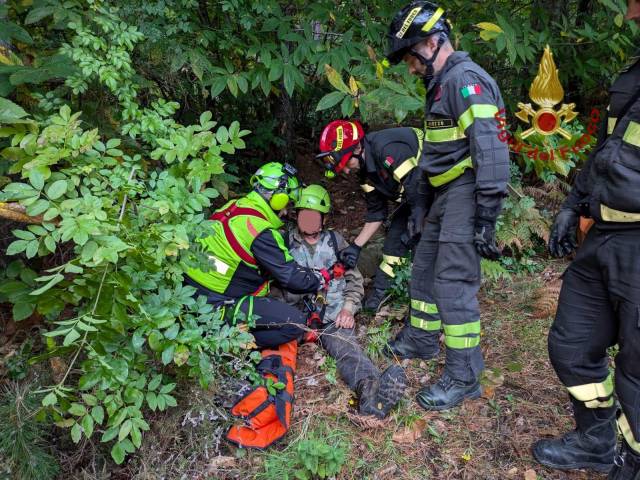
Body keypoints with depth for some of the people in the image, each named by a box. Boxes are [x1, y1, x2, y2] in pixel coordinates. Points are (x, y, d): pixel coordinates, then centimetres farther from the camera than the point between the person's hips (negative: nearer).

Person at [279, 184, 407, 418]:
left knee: (345, 345, -33)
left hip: (334, 314, -1)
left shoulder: (335, 240, 22)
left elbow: (354, 279, 19)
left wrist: (348, 308, 2)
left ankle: (370, 389, -63)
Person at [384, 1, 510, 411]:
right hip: (446, 195, 10)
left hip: (466, 195, -10)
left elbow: (490, 148, -22)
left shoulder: (465, 78, -14)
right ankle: (421, 340, 36)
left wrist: (487, 214, -24)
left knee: (453, 283, -9)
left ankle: (464, 378, 2)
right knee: (425, 268, 19)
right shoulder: (443, 84, 18)